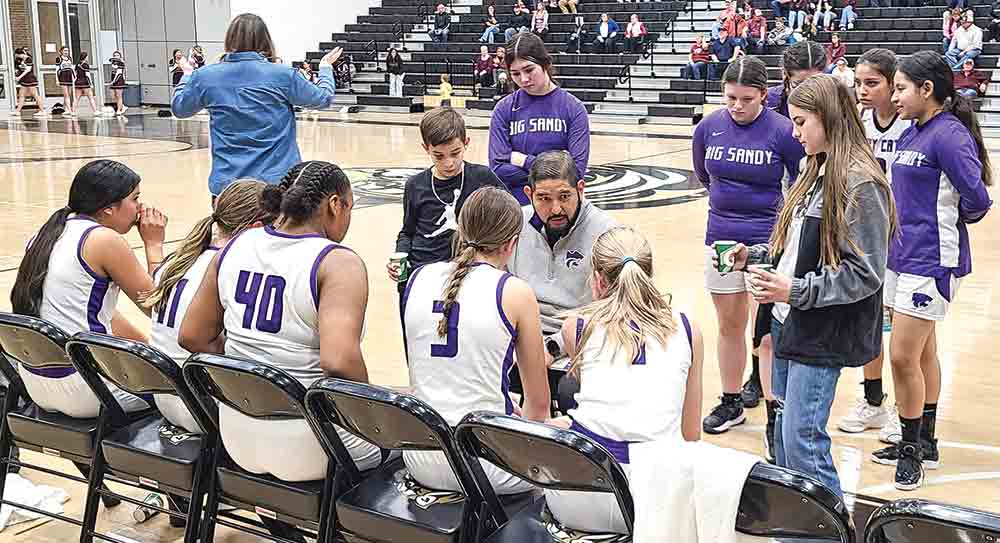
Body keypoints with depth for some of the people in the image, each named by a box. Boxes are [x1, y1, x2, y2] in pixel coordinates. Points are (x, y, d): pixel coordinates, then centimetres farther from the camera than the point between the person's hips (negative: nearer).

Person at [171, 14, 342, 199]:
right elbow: (324, 98, 7)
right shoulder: (282, 75, -7)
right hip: (278, 180, -1)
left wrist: (187, 75, 34)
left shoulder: (206, 76, -2)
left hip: (226, 183, 1)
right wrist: (326, 67, 27)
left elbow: (178, 108, 16)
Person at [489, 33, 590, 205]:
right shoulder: (504, 110, -3)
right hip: (515, 206, 0)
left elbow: (577, 170, -12)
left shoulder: (573, 108, -5)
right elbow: (498, 170, -11)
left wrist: (525, 161, -11)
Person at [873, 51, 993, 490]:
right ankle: (924, 443, 29)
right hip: (902, 256, 9)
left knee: (903, 357, -6)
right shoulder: (911, 135, 10)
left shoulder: (949, 135, -16)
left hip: (931, 262, -9)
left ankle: (913, 449, 10)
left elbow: (976, 200, -20)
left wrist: (951, 223, -3)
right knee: (922, 353, 17)